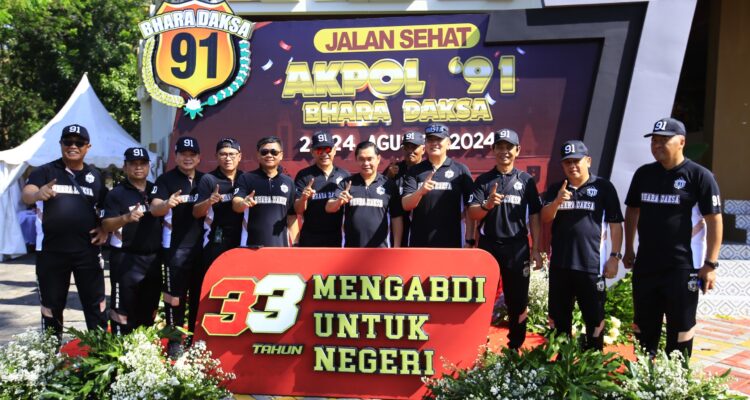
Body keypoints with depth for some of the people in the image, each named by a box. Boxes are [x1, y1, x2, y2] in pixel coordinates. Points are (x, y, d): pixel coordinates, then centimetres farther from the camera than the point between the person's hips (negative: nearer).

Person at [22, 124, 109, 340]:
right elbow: (26, 196, -18)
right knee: (52, 306, 10)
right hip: (52, 250, -2)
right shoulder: (46, 171, -1)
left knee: (95, 304, 7)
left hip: (87, 250, 2)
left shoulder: (94, 175, 9)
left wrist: (105, 229, 2)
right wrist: (38, 194, -41)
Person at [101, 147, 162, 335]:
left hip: (154, 258, 5)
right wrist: (126, 218, -32)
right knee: (123, 307, -2)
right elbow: (106, 225, -15)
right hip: (126, 259, -5)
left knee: (149, 308, 14)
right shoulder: (116, 193, -5)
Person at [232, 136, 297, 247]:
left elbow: (292, 215, 11)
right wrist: (243, 203, -35)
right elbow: (235, 204, -11)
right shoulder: (246, 178, 2)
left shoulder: (288, 182, 9)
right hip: (252, 244, -2)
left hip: (280, 244, 2)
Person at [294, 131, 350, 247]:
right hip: (310, 239, -2)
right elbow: (298, 210, -6)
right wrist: (303, 198, -25)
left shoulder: (344, 175, 5)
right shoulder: (303, 175, -1)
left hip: (337, 238, 2)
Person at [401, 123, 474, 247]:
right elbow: (406, 205, -4)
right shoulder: (414, 171, 6)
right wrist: (420, 191, -24)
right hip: (419, 243, 1)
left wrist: (469, 240, -5)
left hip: (450, 242, -1)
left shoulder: (460, 170, 2)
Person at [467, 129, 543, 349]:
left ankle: (515, 347, 22)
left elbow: (534, 217, 5)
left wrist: (536, 249, 0)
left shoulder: (526, 180, 4)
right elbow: (472, 214, -4)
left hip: (518, 248, 0)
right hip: (488, 246, 0)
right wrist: (487, 205, -25)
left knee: (518, 301, 8)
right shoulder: (483, 180, 4)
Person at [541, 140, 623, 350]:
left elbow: (615, 224, 1)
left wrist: (615, 256, -4)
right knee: (559, 318, 13)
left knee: (594, 318, 6)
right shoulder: (555, 189, 8)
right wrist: (557, 201, -21)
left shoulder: (603, 187, 0)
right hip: (559, 264, 3)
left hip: (591, 265, -3)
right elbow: (545, 218, -2)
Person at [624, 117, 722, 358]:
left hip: (683, 268, -5)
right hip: (645, 265, 5)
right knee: (643, 327, 13)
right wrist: (629, 250, 16)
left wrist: (711, 263, -13)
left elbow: (714, 220, -9)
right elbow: (632, 212, 17)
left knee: (680, 329, 5)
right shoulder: (643, 174, 7)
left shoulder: (699, 176, -8)